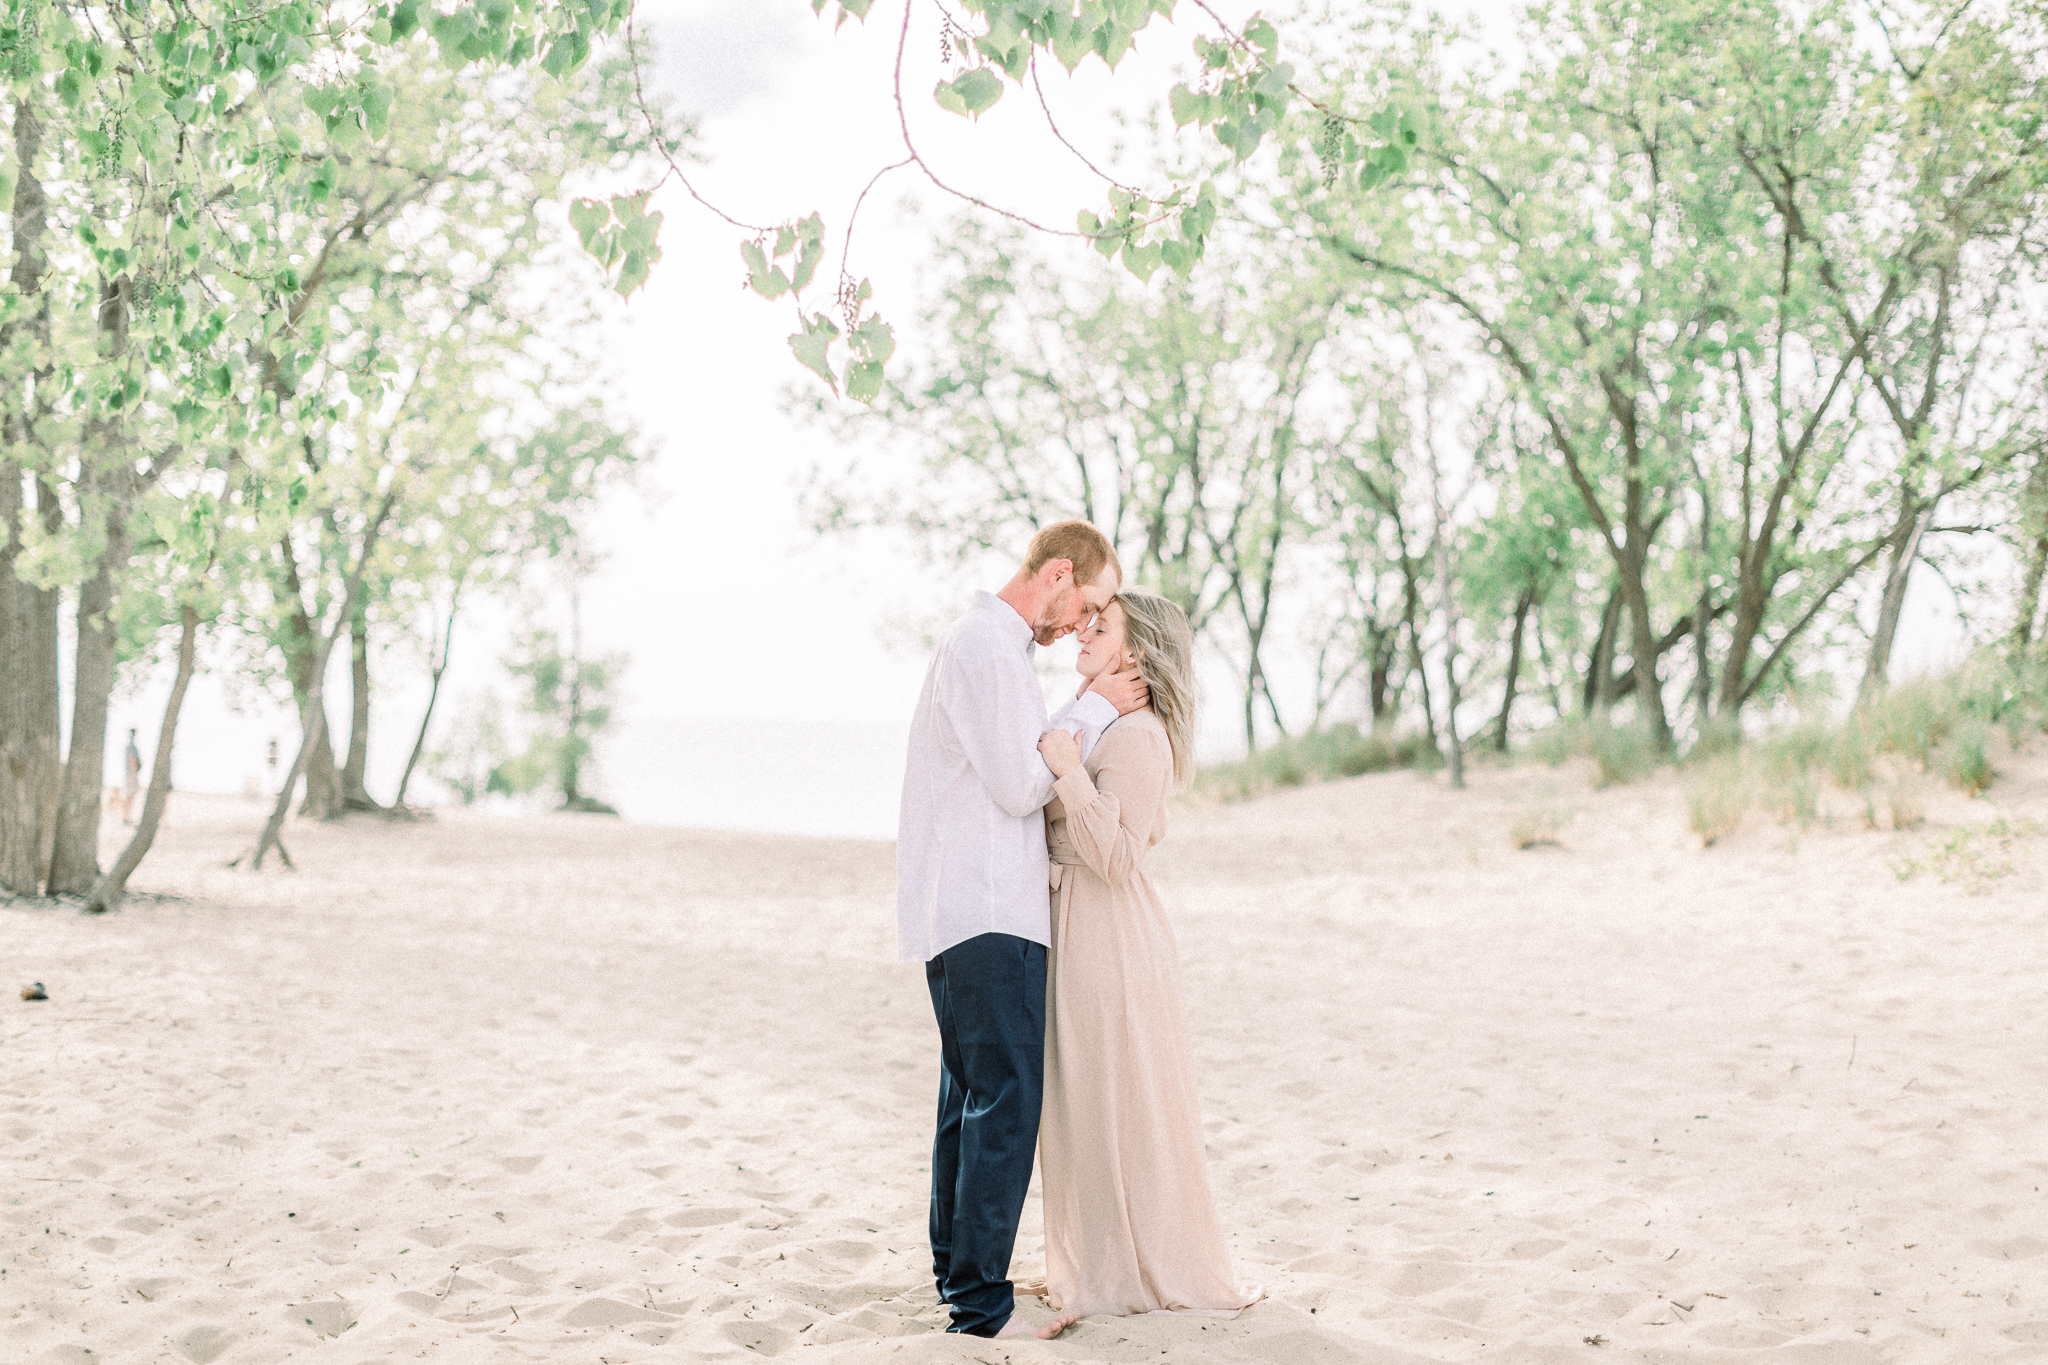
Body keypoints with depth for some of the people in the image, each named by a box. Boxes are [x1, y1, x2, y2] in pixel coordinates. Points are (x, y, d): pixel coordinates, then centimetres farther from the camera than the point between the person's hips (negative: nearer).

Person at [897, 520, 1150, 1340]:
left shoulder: (992, 646, 19)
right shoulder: (987, 650, -14)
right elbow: (1020, 785, -15)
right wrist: (1094, 709, -6)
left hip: (972, 914, 11)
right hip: (986, 916, -11)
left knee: (973, 1093, 15)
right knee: (1006, 1099, -10)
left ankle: (958, 1270, 22)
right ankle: (981, 1302, -7)